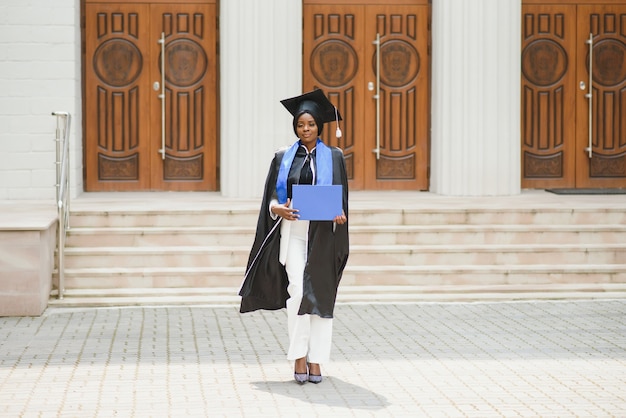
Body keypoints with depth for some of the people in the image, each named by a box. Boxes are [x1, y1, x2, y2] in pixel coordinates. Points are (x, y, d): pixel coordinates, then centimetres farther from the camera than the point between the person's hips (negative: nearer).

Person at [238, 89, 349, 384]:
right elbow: (271, 196, 6)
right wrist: (277, 208, -15)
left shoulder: (333, 156, 6)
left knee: (319, 294, 1)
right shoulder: (284, 157, 9)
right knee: (297, 291, -12)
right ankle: (299, 357, -5)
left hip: (322, 233, 0)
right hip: (292, 231, 0)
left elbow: (341, 197, 4)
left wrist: (339, 214, -16)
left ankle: (315, 359, 9)